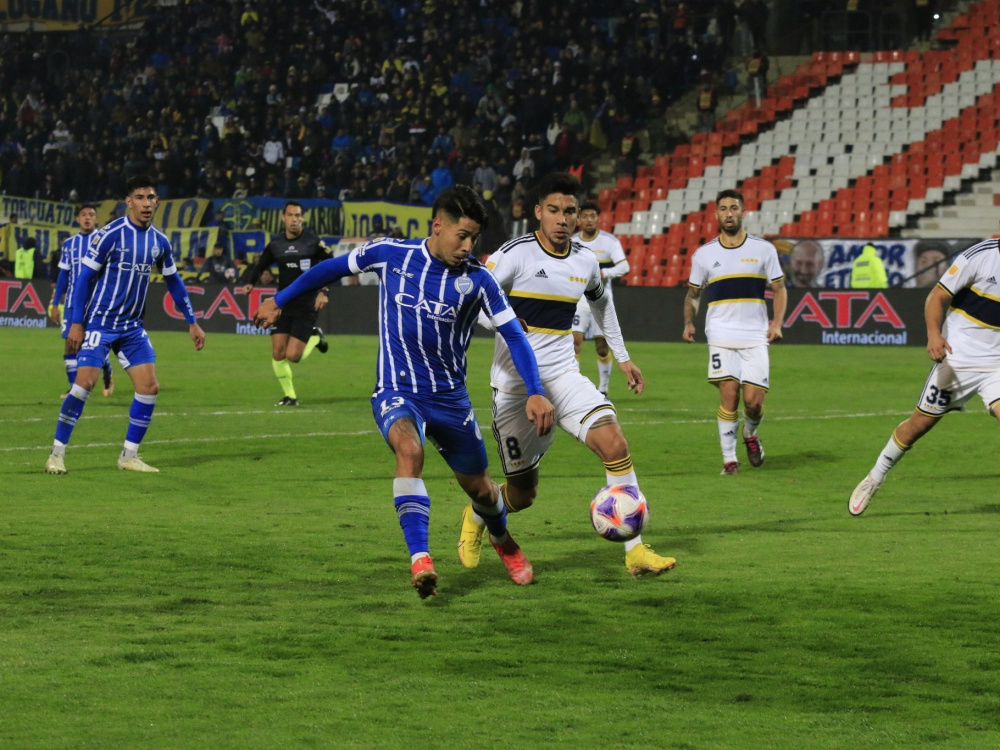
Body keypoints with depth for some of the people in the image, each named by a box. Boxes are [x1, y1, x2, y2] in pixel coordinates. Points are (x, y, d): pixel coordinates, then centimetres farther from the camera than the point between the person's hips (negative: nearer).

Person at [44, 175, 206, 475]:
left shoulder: (160, 241, 4)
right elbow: (84, 277, -10)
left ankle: (129, 456, 9)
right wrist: (76, 323, -14)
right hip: (100, 323, -6)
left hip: (132, 327, 6)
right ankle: (57, 453, -4)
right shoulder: (110, 234, -13)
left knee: (149, 387, -3)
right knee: (85, 383, -16)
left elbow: (173, 282, 17)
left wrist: (192, 322, 17)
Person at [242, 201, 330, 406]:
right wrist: (250, 283, 1)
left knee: (293, 356, -12)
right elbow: (261, 264, 18)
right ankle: (290, 396, 13)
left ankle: (315, 337, 19)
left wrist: (323, 292, -14)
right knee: (278, 354, -4)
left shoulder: (313, 241, -8)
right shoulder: (276, 244, 4)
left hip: (306, 306, -4)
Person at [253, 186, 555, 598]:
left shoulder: (476, 279, -9)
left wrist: (535, 393, -17)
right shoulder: (390, 254, -9)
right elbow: (333, 268, 7)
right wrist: (279, 300, 16)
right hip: (397, 393, -2)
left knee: (478, 486, 14)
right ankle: (419, 558, -39)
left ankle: (503, 540, 49)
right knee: (409, 449, -34)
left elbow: (513, 334, -5)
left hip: (450, 397, 2)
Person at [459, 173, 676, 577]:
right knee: (522, 494, 3)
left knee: (614, 443, -22)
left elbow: (601, 301, 28)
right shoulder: (516, 254, -11)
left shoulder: (586, 260, 6)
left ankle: (636, 551, -18)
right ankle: (475, 517, 39)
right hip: (514, 383, -4)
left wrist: (622, 357, 27)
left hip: (563, 377, 4)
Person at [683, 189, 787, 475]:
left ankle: (750, 434, 28)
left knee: (753, 401, -6)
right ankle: (729, 458, 0)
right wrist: (688, 322, -2)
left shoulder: (763, 249, 5)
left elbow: (779, 289, 9)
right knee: (729, 395, -11)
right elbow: (693, 293, 16)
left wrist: (777, 323, -6)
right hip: (721, 336, 0)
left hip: (755, 337, 0)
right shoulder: (704, 254, 7)